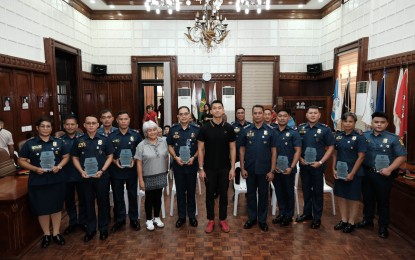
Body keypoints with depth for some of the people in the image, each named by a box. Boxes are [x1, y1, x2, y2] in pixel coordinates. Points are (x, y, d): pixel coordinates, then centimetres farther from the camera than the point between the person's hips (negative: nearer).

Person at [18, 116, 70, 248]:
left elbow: (66, 157, 8)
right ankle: (46, 234, 27)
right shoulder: (29, 143, -3)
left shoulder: (59, 142, 2)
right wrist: (35, 169, -16)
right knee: (42, 208, 8)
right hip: (38, 182, -1)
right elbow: (21, 161, 0)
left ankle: (56, 233, 27)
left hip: (57, 180, 1)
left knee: (56, 207, 11)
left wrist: (59, 166, -11)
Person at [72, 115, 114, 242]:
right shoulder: (79, 141, 2)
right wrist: (81, 171, -7)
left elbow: (110, 156, 0)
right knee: (88, 203, 11)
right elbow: (75, 158, 7)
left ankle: (103, 228, 22)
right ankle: (90, 229, 25)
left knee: (103, 203, 7)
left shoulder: (104, 140, -2)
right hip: (85, 177, 2)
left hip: (102, 177, -1)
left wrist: (102, 170, -12)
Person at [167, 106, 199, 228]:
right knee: (180, 192, 10)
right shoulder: (173, 130, 1)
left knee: (191, 191, 10)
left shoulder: (196, 130, -3)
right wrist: (175, 157, -11)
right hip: (178, 165, 1)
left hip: (192, 165, -1)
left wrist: (193, 157, -14)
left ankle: (192, 216, 25)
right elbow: (170, 146, 6)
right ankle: (181, 216, 23)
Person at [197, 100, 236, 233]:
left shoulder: (229, 128, -2)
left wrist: (232, 168, -4)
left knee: (223, 195, 10)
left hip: (225, 168, 1)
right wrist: (201, 168, -7)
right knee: (210, 195, 10)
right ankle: (211, 220, 24)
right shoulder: (205, 128, -4)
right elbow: (200, 149, -3)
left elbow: (232, 149, 1)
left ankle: (223, 220, 25)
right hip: (209, 168, 0)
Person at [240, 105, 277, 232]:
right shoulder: (246, 130, -1)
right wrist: (242, 168, -3)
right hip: (249, 169, 1)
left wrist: (272, 170, -6)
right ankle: (252, 218, 27)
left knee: (263, 195, 10)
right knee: (251, 194, 12)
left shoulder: (270, 130, -3)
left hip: (264, 169, -1)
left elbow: (274, 151, -1)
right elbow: (242, 150, 3)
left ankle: (262, 220, 25)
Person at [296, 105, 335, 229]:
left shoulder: (325, 129, -5)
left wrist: (320, 162, -11)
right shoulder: (300, 128, 3)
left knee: (317, 191, 7)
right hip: (304, 165, 3)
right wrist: (300, 159, -4)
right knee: (306, 190, 14)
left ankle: (317, 217, 19)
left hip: (317, 165, -3)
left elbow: (331, 147, -3)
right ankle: (307, 213, 29)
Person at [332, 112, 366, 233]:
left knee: (353, 198, 7)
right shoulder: (338, 136, 4)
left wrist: (352, 173, -15)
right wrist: (334, 169, -1)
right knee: (341, 196, 12)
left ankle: (351, 222, 20)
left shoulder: (359, 137, -10)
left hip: (354, 173, -5)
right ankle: (343, 220, 26)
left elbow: (361, 157, -11)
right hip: (340, 172, 5)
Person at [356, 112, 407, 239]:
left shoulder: (393, 138, -5)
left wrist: (389, 169, -16)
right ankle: (367, 219, 36)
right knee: (367, 198, 16)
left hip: (383, 175, -2)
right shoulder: (364, 136, 1)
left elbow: (402, 156, -7)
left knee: (383, 201, 9)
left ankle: (383, 227, 23)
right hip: (366, 173, 3)